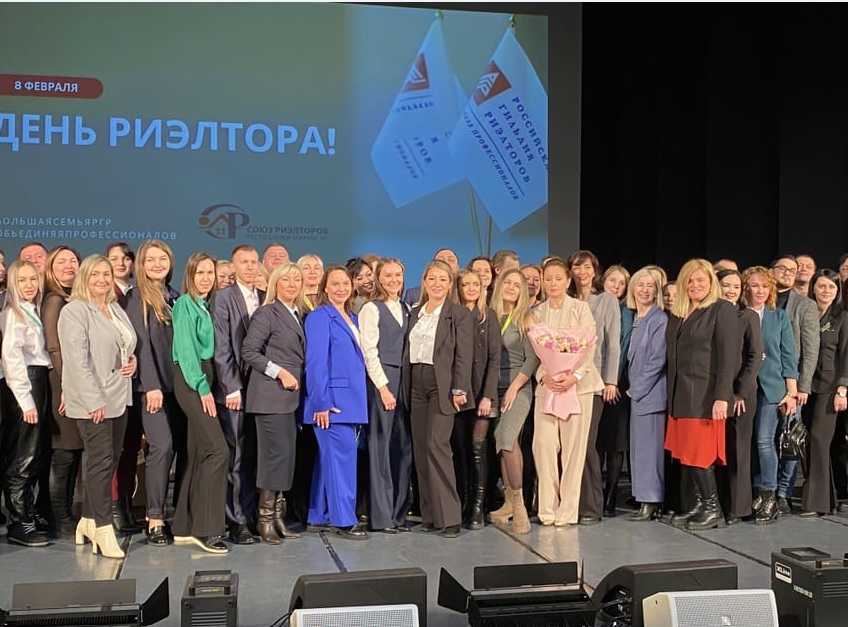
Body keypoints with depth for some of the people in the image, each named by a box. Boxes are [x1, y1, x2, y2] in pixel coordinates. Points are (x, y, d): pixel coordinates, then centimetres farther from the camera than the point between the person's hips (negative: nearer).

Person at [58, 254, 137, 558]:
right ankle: (103, 529, 0)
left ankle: (89, 520, 22)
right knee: (101, 461, -7)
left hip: (119, 398, 7)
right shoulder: (74, 311, -8)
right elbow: (77, 360, -15)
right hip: (92, 401, -7)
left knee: (110, 460, 10)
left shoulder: (117, 310, 15)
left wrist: (132, 361, 4)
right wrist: (93, 401, -20)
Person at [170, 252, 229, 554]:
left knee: (199, 453, 8)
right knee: (218, 449, -15)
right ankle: (205, 528, -10)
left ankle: (184, 527, 15)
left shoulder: (207, 305, 16)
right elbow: (186, 349, -12)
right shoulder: (185, 303, -6)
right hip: (190, 380, -8)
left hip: (204, 379, 8)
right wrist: (202, 387, -17)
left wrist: (207, 386, 6)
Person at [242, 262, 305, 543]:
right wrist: (279, 372, -16)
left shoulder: (298, 316, 17)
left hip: (291, 395, 8)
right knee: (277, 454, -9)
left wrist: (294, 376, 8)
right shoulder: (266, 314, -6)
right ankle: (265, 518, 1)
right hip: (271, 395, -8)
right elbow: (249, 352, -13)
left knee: (286, 456, 7)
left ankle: (277, 516, 13)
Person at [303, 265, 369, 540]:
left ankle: (319, 518, 18)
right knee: (342, 455, -8)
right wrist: (321, 403, -18)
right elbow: (315, 363, -14)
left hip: (350, 400, 8)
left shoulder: (352, 318, 16)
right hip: (332, 400, -8)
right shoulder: (319, 317, -8)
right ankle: (343, 520, -2)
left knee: (330, 456, 11)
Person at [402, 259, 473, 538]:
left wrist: (459, 390, -13)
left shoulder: (459, 314, 0)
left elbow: (464, 355, -6)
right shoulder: (415, 313, 16)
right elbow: (407, 353, 15)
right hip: (416, 384, 6)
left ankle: (449, 516, -8)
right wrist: (405, 388, 9)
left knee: (436, 444, -15)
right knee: (421, 448, 5)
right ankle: (429, 515, 13)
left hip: (442, 385, -6)